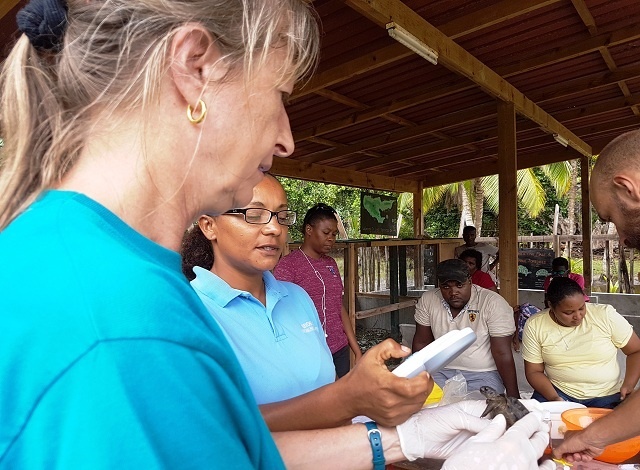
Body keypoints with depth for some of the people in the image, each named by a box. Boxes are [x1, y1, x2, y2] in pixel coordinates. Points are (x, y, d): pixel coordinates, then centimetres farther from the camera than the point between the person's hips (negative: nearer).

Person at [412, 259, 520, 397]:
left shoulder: (493, 303, -14)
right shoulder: (428, 300, -4)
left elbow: (502, 354, -13)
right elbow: (422, 342, 4)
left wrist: (514, 396, -14)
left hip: (483, 374, -1)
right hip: (441, 371, 2)